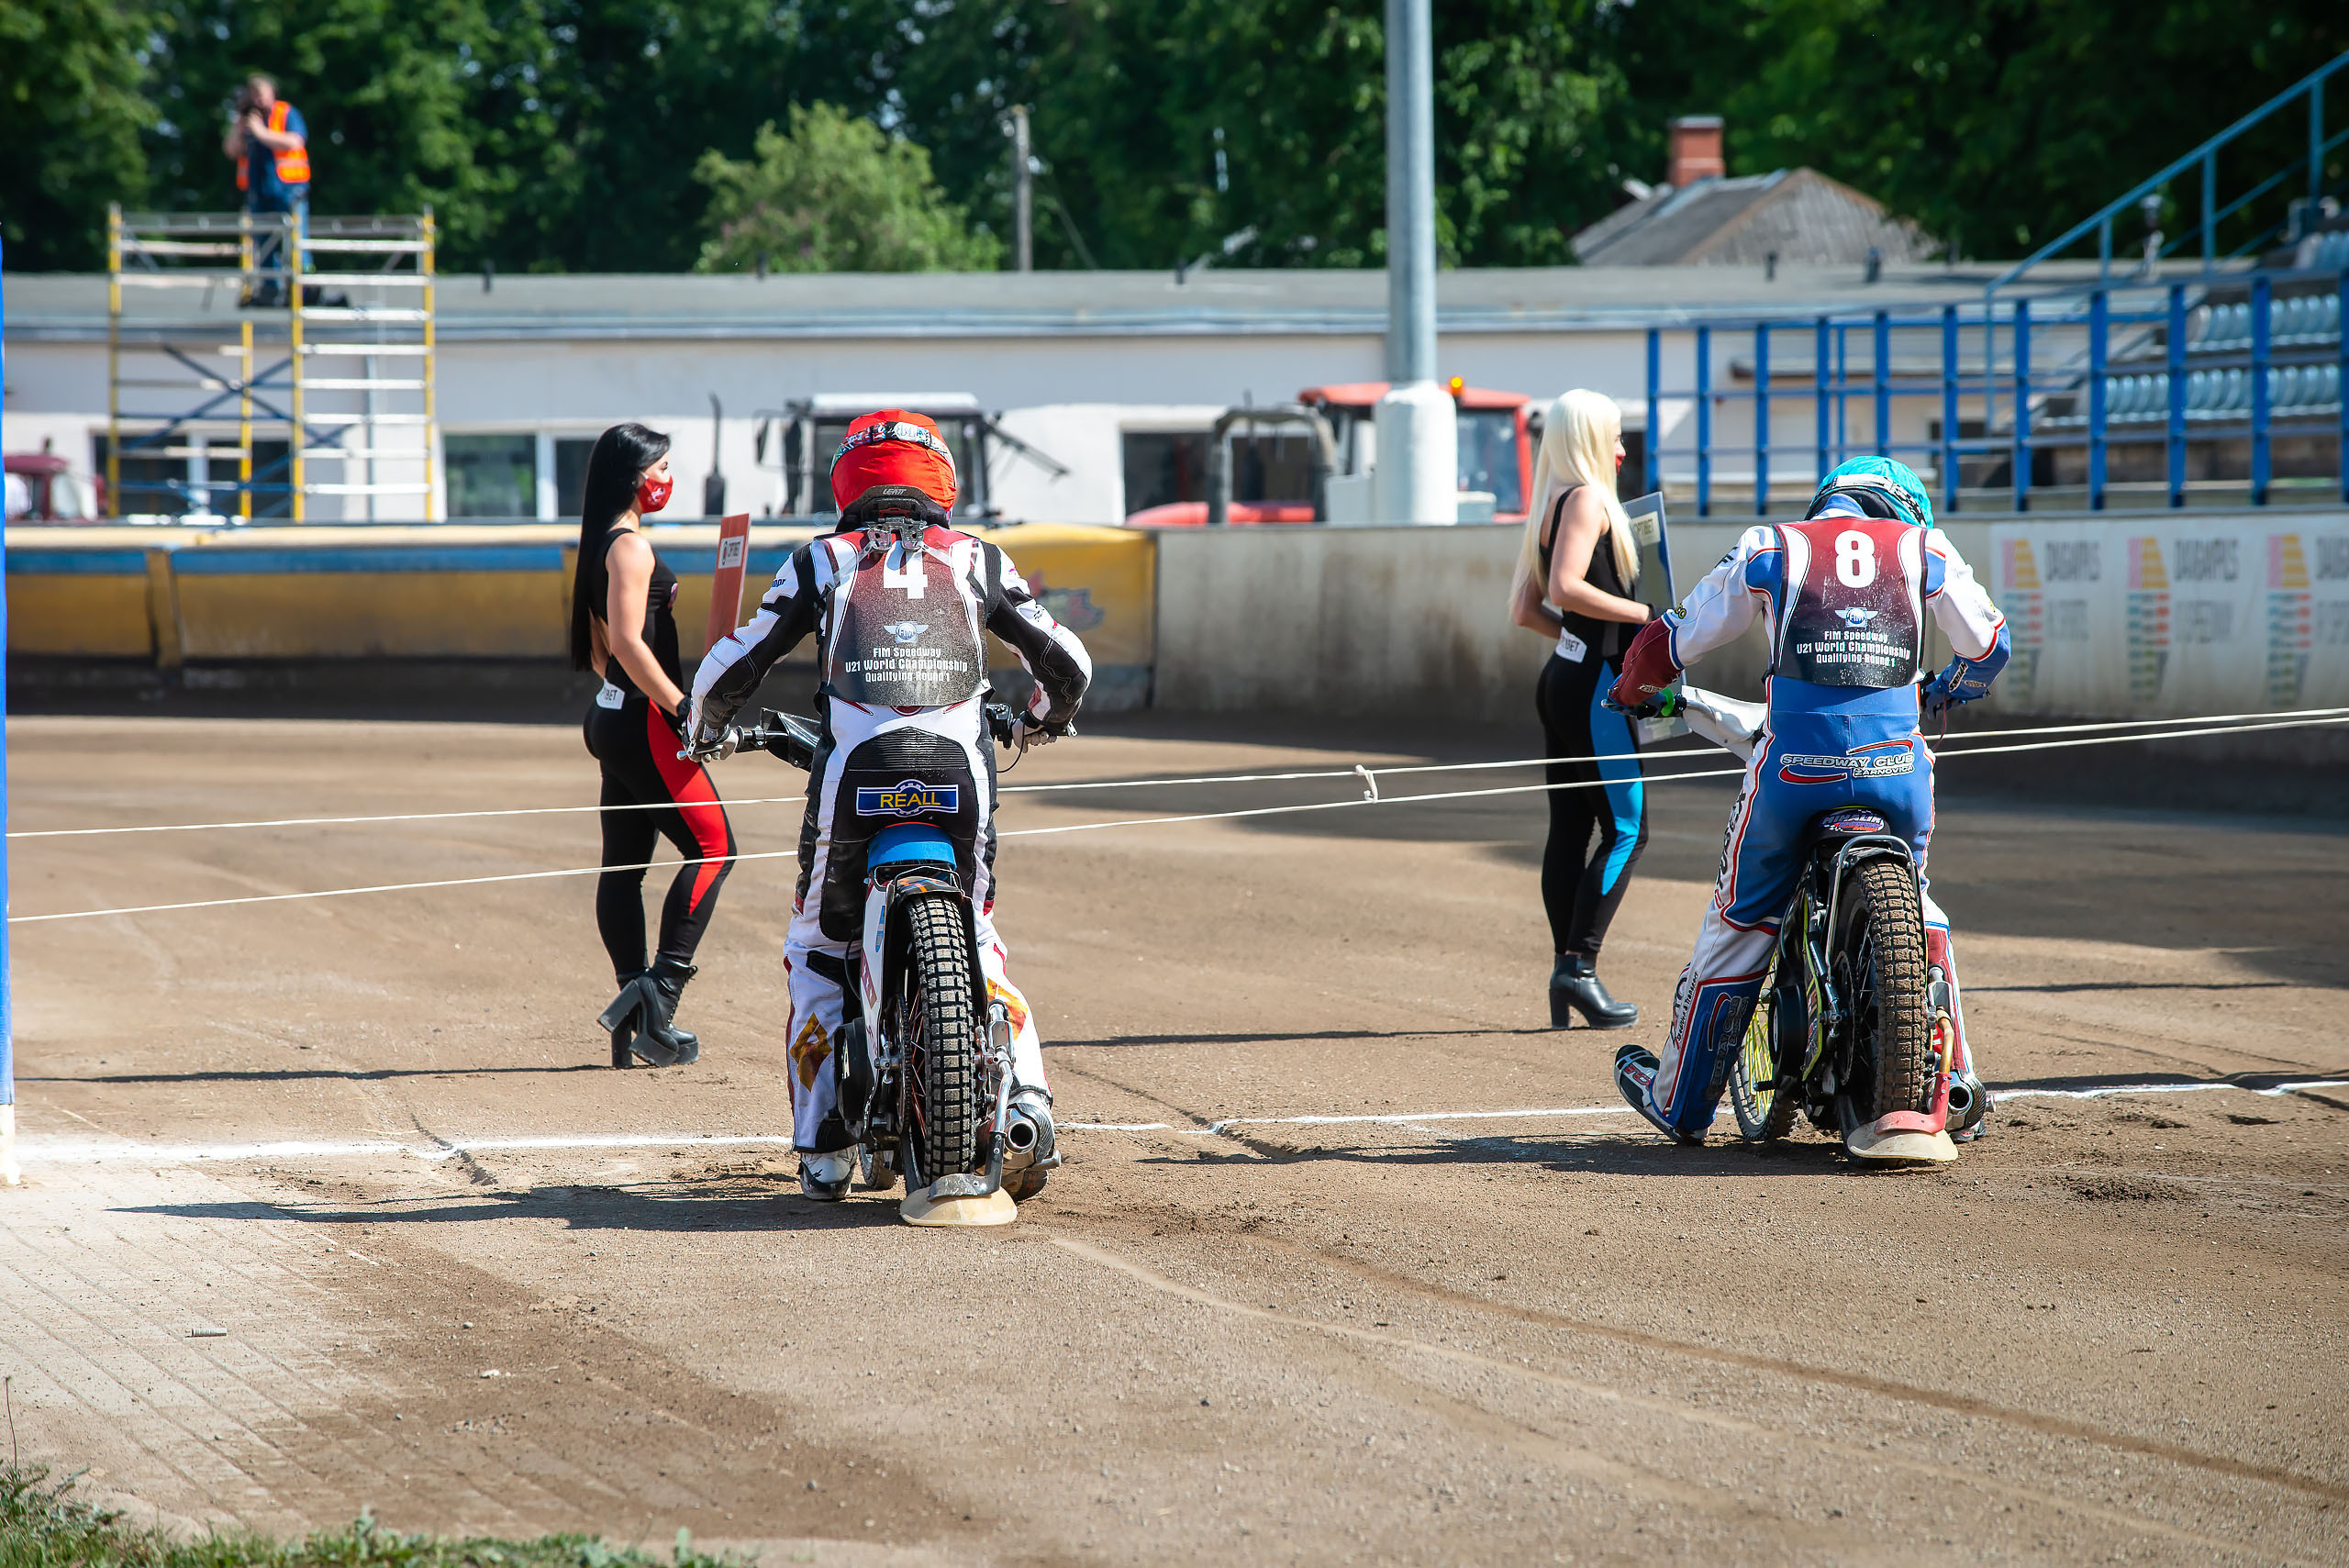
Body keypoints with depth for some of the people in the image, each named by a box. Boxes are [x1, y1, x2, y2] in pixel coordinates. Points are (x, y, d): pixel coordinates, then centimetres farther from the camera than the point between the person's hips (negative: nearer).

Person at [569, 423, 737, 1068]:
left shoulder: (602, 545, 16)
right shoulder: (631, 547, -14)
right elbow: (628, 642, -23)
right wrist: (682, 709, -22)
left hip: (615, 716, 10)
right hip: (643, 722, -10)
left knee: (624, 864, 8)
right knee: (712, 847, -7)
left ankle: (637, 1019, 9)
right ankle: (660, 988, -14)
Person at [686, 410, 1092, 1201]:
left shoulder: (821, 561, 15)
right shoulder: (977, 560, 18)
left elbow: (727, 668, 14)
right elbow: (1068, 663, 21)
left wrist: (708, 728, 36)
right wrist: (1042, 718, 44)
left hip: (855, 775, -1)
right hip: (961, 774, 1)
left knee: (817, 949, 19)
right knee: (977, 943, 24)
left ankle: (823, 1149, 11)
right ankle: (1025, 1096, 1)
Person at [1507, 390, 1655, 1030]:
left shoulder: (1550, 509, 16)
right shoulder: (1586, 499, -11)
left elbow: (1525, 609, 18)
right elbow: (1566, 587, -24)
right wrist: (1644, 615, -17)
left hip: (1562, 681, 10)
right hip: (1592, 687, -10)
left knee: (1570, 829, 8)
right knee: (1626, 828, -8)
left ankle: (1566, 978, 9)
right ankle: (1578, 967, -12)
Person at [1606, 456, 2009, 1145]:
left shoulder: (1767, 549, 11)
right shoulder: (1924, 549, 13)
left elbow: (1674, 641, 18)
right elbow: (1989, 645, 20)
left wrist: (1635, 691, 40)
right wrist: (1941, 693, 42)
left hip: (1796, 769, -1)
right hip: (1896, 767, 1)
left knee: (1738, 925, 16)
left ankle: (1680, 1099, 27)